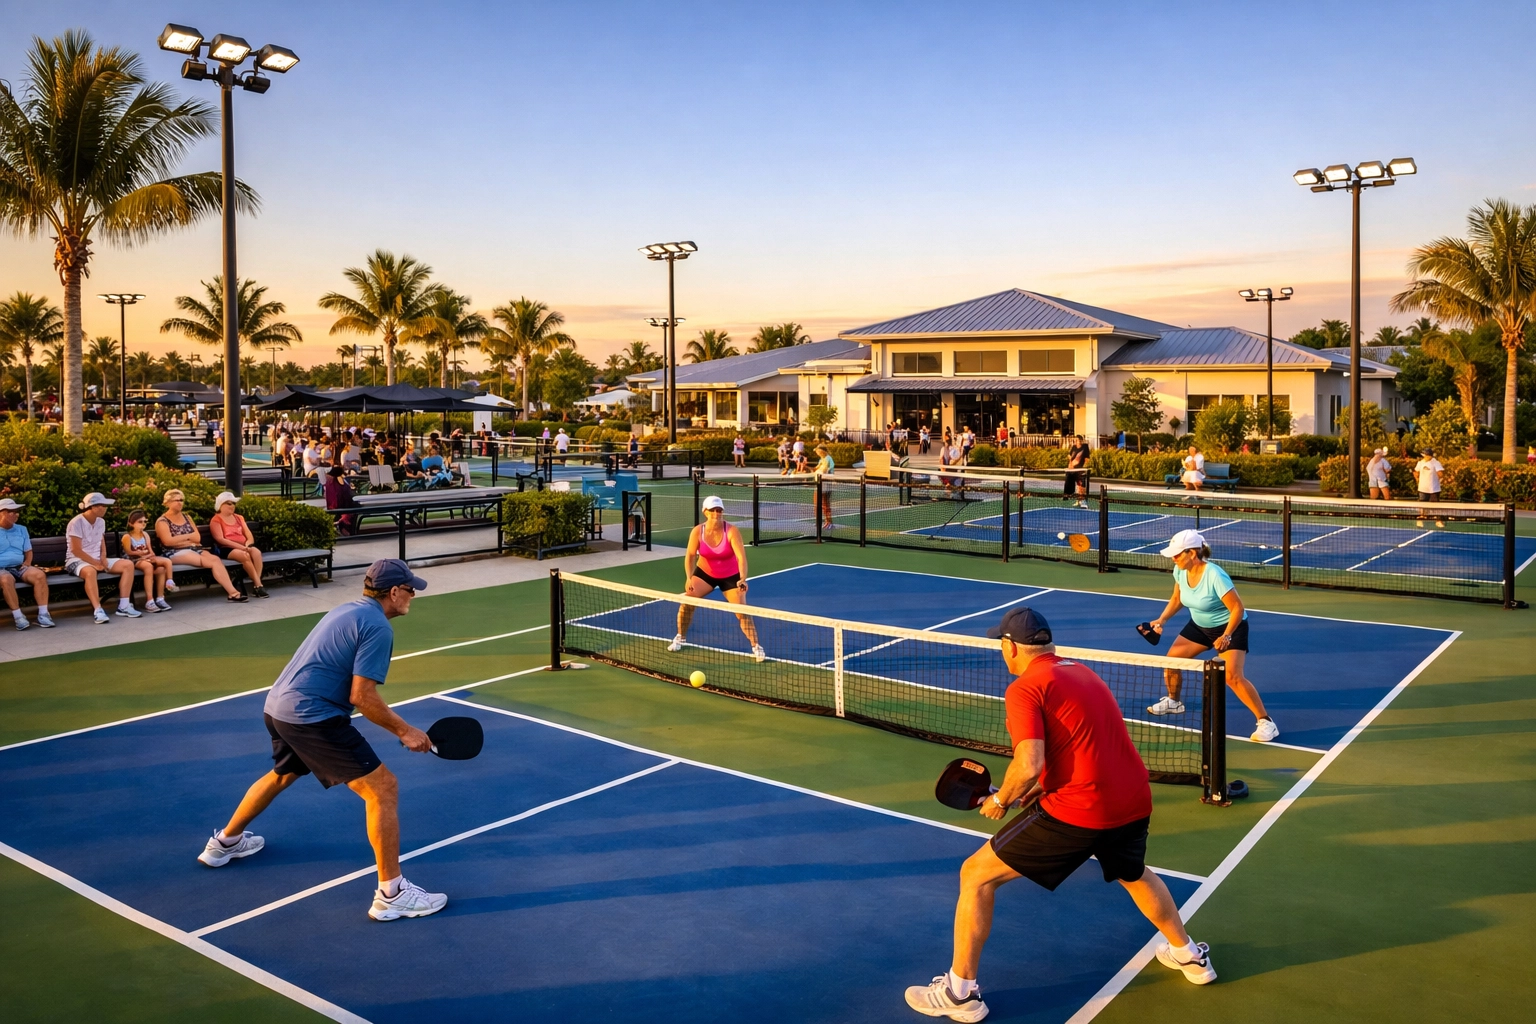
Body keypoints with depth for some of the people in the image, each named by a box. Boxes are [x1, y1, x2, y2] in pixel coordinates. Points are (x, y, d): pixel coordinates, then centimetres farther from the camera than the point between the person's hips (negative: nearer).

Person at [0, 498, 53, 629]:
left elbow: (28, 551, 23)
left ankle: (43, 614, -28)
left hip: (20, 567, 4)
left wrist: (27, 562, 2)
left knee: (40, 575, -27)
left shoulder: (21, 529, 19)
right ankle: (18, 616, -33)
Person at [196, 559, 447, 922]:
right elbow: (361, 696, -19)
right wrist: (404, 731, -10)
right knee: (383, 788, -7)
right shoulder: (378, 627, -13)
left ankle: (225, 842, 58)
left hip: (277, 706, 10)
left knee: (283, 775, 37)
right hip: (312, 717, -10)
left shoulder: (346, 610, 15)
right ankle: (391, 894, -6)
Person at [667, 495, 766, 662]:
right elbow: (690, 555, -15)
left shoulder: (732, 531, -27)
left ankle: (756, 647, 1)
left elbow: (741, 557, -35)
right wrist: (689, 578, -30)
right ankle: (680, 638, 14)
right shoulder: (697, 531, -19)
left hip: (731, 576, -2)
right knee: (686, 601, -10)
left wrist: (743, 579, -49)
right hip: (704, 573, 2)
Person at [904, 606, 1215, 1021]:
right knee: (1134, 874, 40)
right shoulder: (1082, 672, 15)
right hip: (1133, 802, 8)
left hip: (1077, 810, -8)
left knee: (976, 875, 5)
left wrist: (1000, 800, -1)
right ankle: (1188, 955, 56)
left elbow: (1029, 765, -20)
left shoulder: (1025, 688, -9)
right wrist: (1034, 792, 22)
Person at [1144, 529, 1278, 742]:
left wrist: (1226, 636, -31)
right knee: (1171, 660, 7)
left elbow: (1238, 608, -27)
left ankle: (1266, 722, -11)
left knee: (1232, 676, -22)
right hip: (1199, 625, 8)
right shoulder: (1180, 571, -12)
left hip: (1229, 627, -7)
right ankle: (1173, 702, 33)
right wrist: (1162, 619, -4)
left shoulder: (1215, 575, -33)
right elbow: (1177, 599, 7)